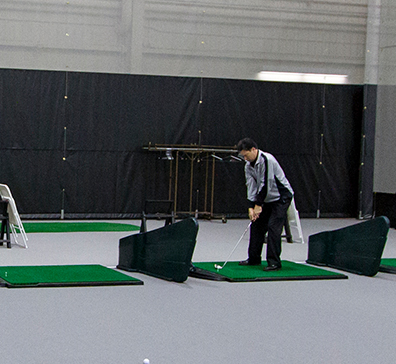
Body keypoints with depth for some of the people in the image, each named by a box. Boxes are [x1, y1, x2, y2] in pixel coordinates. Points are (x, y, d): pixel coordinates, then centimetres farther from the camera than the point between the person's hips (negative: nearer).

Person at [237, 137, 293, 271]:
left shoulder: (267, 160, -24)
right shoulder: (248, 165, 3)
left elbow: (266, 184, -24)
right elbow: (251, 187, -1)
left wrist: (259, 205, -20)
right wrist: (251, 207, -13)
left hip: (281, 197, -9)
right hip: (266, 199, 9)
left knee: (273, 227, -16)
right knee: (256, 225, 7)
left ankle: (274, 262, -12)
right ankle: (254, 259, 18)